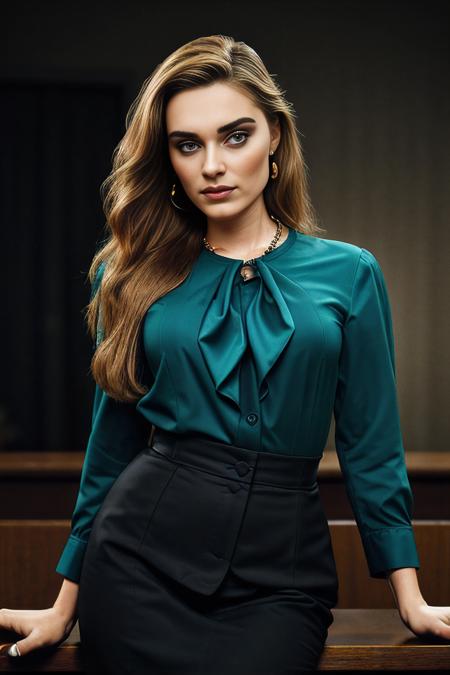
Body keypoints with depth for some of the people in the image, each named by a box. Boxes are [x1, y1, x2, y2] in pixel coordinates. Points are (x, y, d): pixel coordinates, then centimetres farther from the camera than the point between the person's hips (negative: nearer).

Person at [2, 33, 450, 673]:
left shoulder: (348, 274, 3)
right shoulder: (137, 275, 5)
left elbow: (371, 445, 5)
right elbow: (111, 443, 10)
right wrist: (66, 604, 12)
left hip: (281, 571, -1)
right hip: (143, 555, 1)